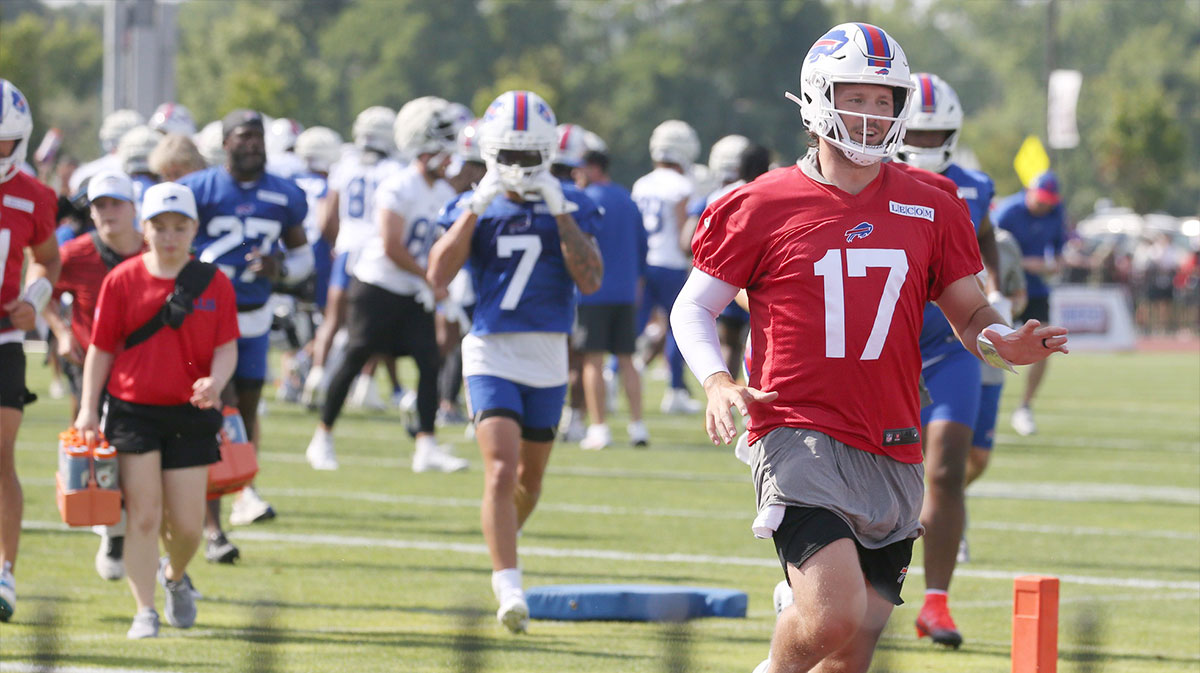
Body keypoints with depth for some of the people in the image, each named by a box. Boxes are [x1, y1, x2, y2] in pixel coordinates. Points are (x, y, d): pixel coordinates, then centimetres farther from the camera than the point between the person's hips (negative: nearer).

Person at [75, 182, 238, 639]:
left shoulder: (214, 284, 3)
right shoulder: (122, 280, 1)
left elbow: (226, 347, 0)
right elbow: (101, 348, 6)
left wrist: (215, 381, -22)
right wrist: (88, 409, 0)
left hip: (191, 413, 1)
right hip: (133, 409, -1)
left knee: (187, 524, 2)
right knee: (143, 515, -8)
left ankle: (175, 576, 36)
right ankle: (144, 611, 0)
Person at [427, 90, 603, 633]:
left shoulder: (569, 207, 3)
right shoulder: (473, 208, 1)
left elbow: (591, 281, -10)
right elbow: (438, 276, -13)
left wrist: (560, 213, -16)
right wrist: (476, 209, -17)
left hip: (548, 359, 2)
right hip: (492, 355, -2)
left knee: (529, 477, 14)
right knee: (501, 471, -18)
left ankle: (502, 544, 42)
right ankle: (509, 588, -19)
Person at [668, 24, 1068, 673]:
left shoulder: (931, 211, 10)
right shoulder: (764, 207, 0)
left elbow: (970, 313, 17)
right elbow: (693, 308, 7)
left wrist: (1005, 343, -7)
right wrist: (717, 381, -12)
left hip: (892, 456, 5)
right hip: (801, 441, -5)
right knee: (835, 615, -23)